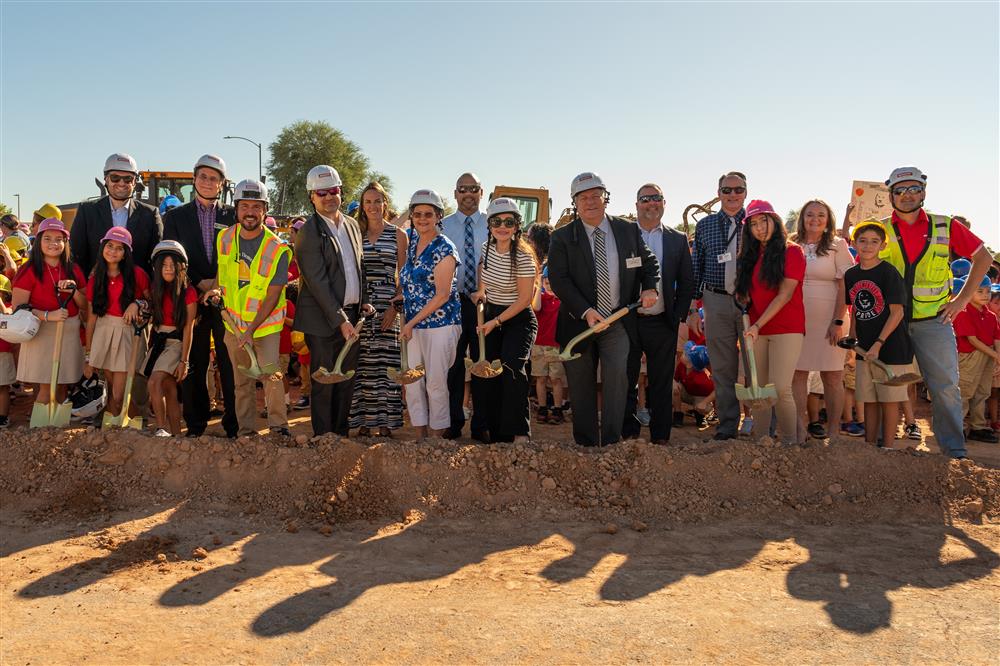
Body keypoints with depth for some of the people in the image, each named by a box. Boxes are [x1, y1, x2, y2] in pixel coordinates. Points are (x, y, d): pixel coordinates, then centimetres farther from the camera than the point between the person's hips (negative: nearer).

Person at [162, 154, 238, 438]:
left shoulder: (232, 216, 9)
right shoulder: (176, 216, 9)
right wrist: (199, 284, -7)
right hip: (193, 299, 1)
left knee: (229, 363, -1)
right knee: (195, 364, 6)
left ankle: (233, 422, 7)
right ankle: (196, 422, 16)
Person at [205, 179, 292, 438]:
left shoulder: (277, 249, -17)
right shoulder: (224, 239, -2)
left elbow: (272, 296, -16)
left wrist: (252, 329, -20)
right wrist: (217, 290, -3)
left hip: (266, 324, -4)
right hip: (233, 322, 4)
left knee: (271, 377, -9)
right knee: (242, 381, 10)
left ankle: (279, 426, 8)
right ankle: (246, 431, 21)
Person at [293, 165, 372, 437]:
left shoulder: (352, 225, 12)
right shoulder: (308, 232, -11)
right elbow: (317, 281, -16)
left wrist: (364, 300, 7)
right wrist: (340, 319, -19)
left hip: (351, 315, 6)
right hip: (323, 320, -6)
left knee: (347, 382, 12)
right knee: (324, 384, 1)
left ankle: (342, 435, 24)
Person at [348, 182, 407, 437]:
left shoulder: (398, 235, 6)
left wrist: (395, 306, -8)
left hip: (387, 308, -2)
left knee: (385, 365, -2)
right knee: (361, 365, 1)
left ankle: (385, 424, 6)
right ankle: (364, 422, 10)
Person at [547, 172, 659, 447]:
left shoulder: (629, 230, 4)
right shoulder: (561, 238, -3)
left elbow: (648, 263, 14)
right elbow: (559, 280, -11)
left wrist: (650, 287, -7)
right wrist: (586, 311, -22)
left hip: (619, 323, 0)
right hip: (578, 322, 0)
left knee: (618, 375, -19)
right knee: (581, 389, 7)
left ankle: (611, 442, -10)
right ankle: (586, 446, 20)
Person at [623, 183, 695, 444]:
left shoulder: (678, 239, 9)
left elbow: (687, 282, 10)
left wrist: (679, 316, 2)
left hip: (662, 322, 1)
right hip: (628, 321, -1)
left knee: (661, 384, 8)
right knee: (627, 382, 6)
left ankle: (660, 438, 16)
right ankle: (629, 436, 17)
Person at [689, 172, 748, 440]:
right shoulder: (705, 225, 10)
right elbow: (696, 269, 10)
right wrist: (692, 308, 5)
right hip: (717, 302, 1)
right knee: (722, 367, 5)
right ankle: (727, 425, 15)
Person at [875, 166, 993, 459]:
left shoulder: (944, 226, 3)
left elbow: (982, 256, 10)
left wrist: (963, 298, 3)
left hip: (933, 322, 0)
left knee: (946, 387, 1)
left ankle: (955, 452, 11)